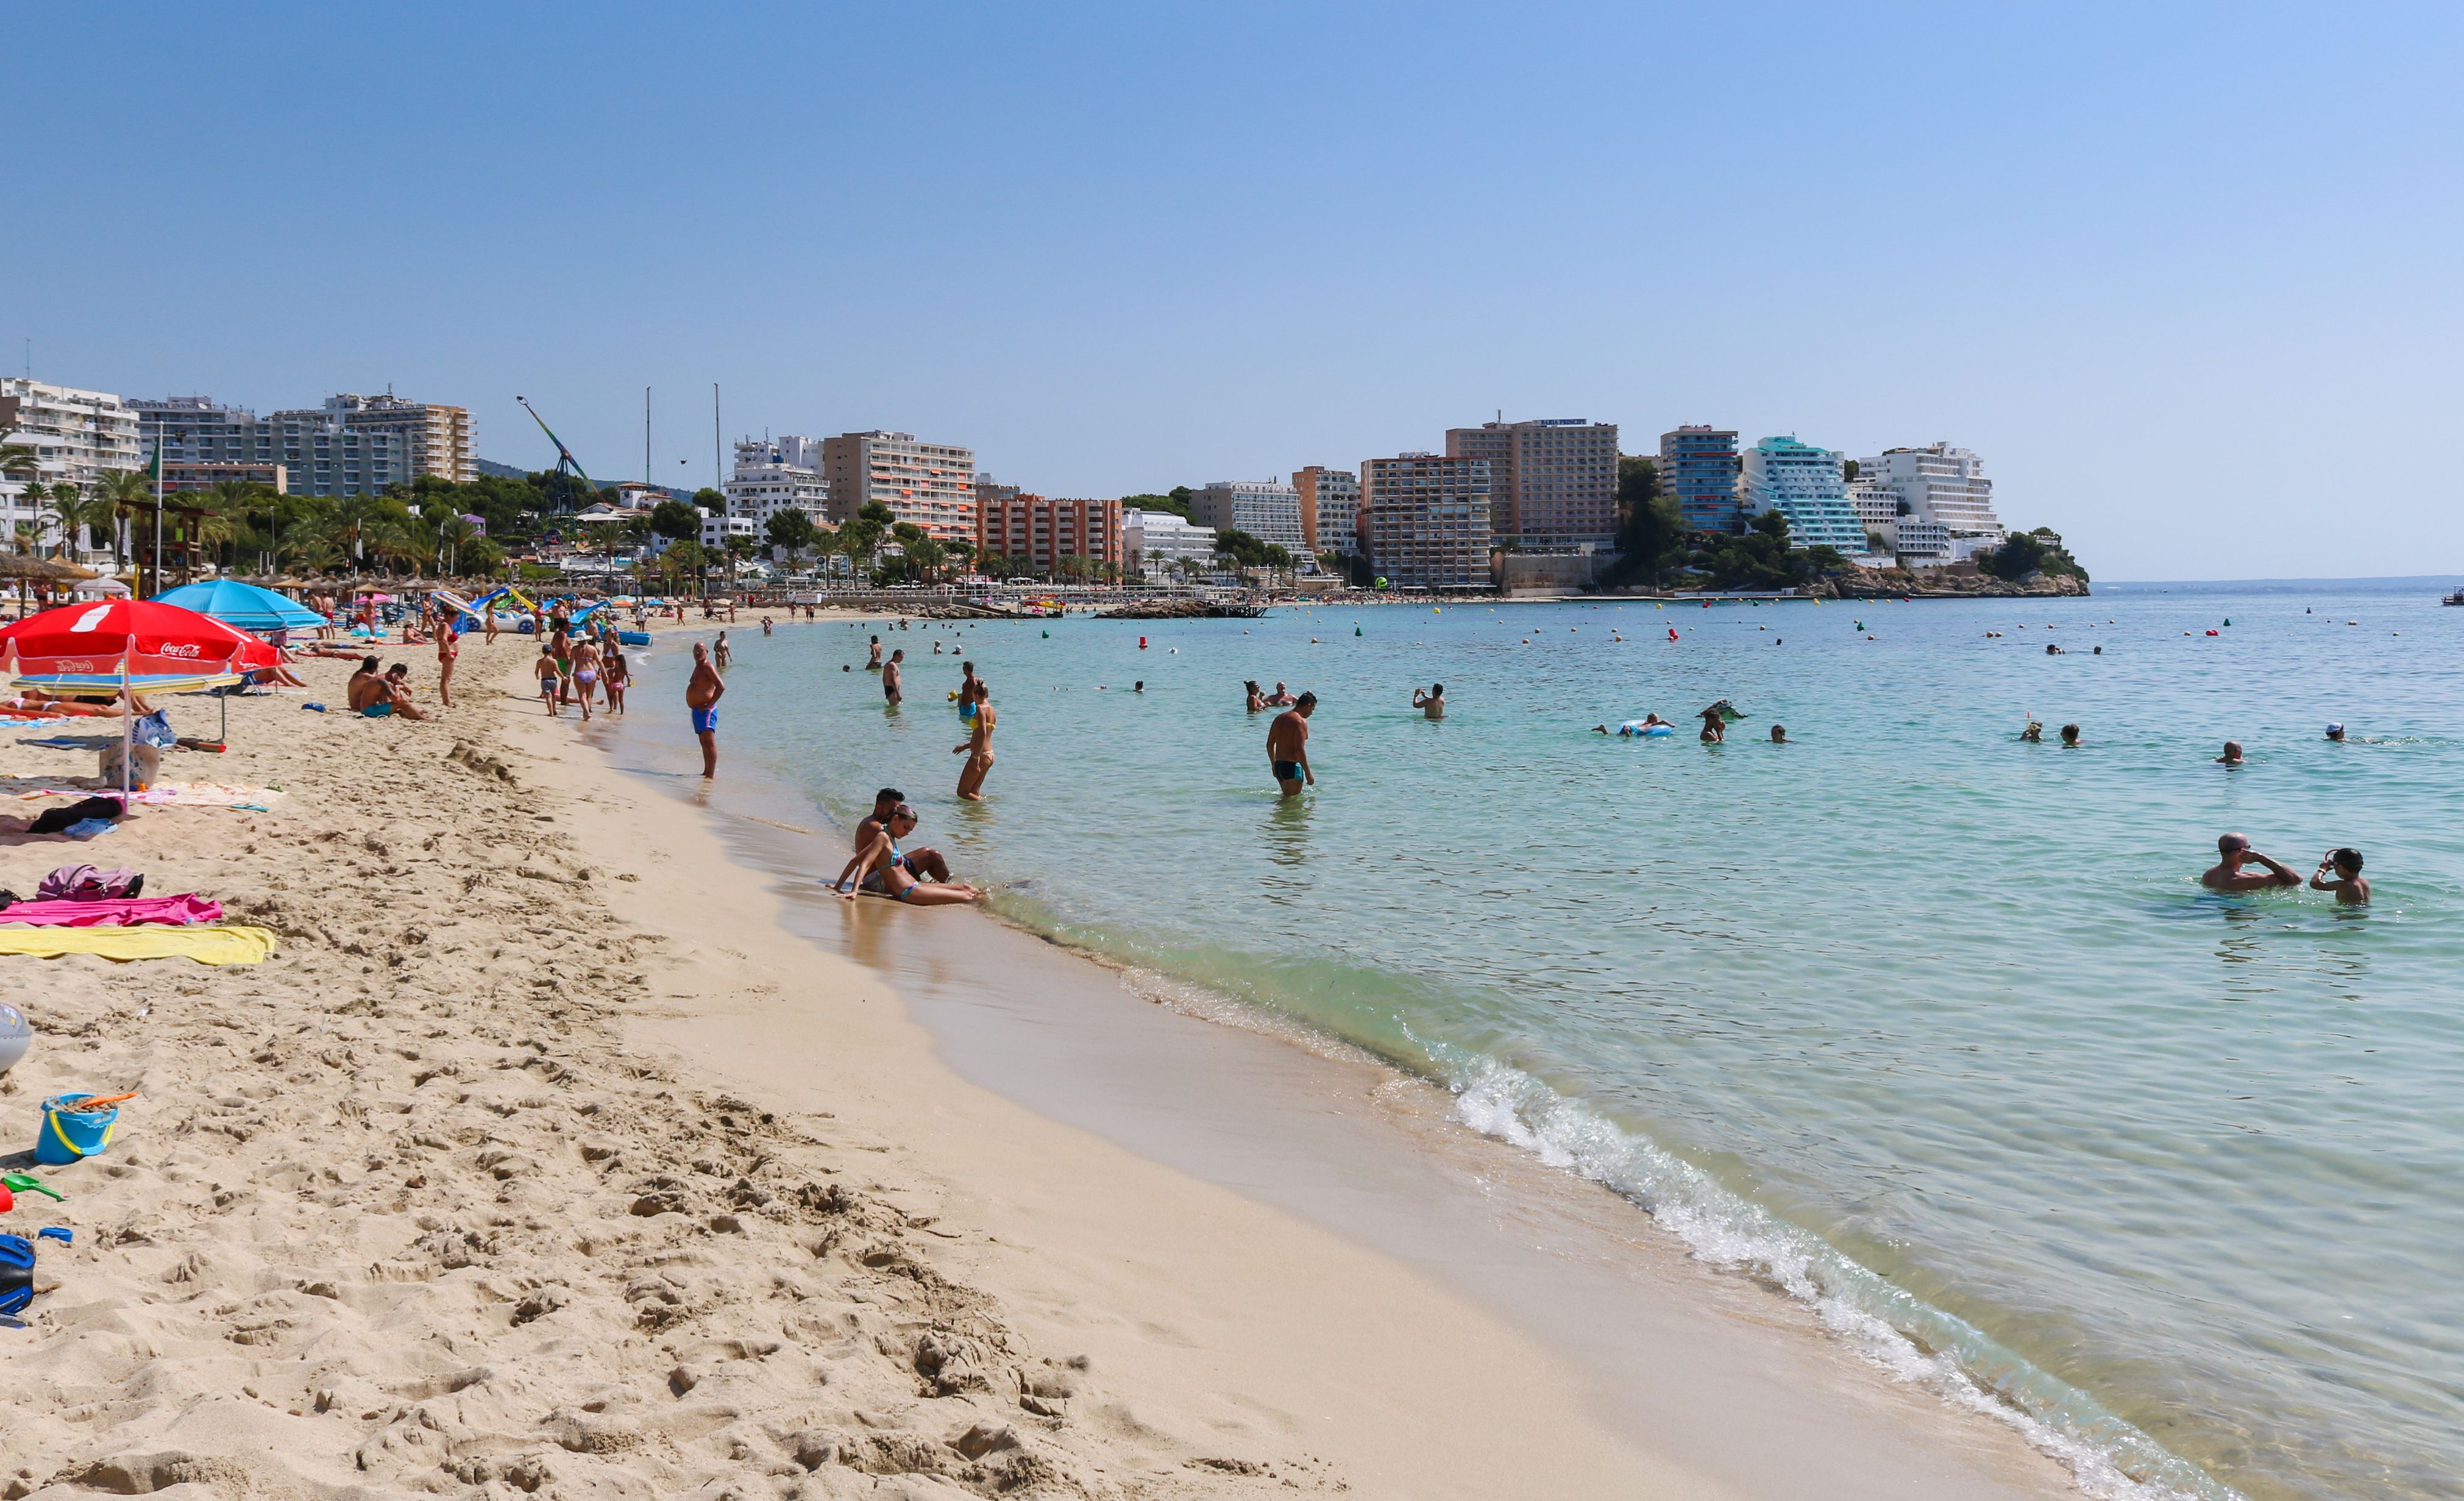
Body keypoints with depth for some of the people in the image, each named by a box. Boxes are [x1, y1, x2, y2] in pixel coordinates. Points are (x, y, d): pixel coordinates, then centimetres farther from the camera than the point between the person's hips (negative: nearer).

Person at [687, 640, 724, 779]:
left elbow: (721, 687, -24)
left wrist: (709, 705, -21)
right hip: (697, 710, 11)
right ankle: (706, 772, 25)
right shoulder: (698, 667, 18)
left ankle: (711, 776, -18)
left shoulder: (708, 667, -13)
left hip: (705, 710, -11)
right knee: (704, 743, 17)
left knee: (709, 742, -14)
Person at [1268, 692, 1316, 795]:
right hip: (1292, 767, -8)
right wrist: (1308, 773, -15)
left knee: (1287, 796, 21)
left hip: (1279, 765, 8)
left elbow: (1270, 745, 16)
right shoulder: (1301, 722, -13)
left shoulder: (1279, 718, 13)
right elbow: (1299, 750, -21)